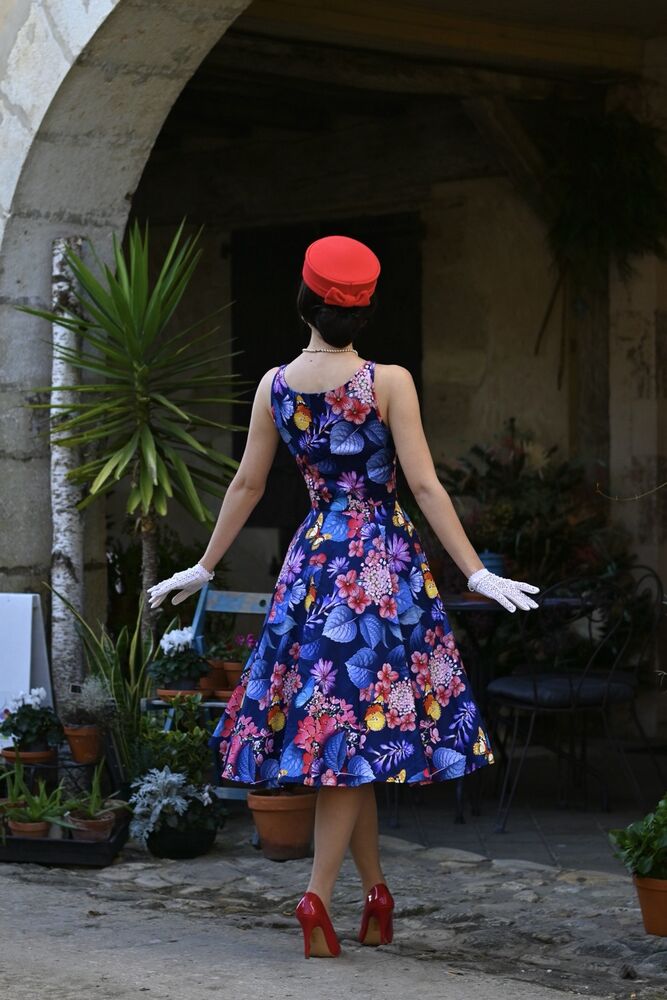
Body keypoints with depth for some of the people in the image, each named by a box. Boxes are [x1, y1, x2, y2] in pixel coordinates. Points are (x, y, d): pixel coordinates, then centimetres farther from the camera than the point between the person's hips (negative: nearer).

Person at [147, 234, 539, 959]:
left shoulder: (275, 386, 1)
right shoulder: (388, 382, -10)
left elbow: (246, 484, 7)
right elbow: (424, 485, -12)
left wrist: (203, 568, 19)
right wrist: (476, 573, -7)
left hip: (314, 559, 4)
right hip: (385, 563, -4)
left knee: (331, 723, 11)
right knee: (358, 731, -1)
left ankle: (377, 896, 17)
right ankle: (317, 894, -10)